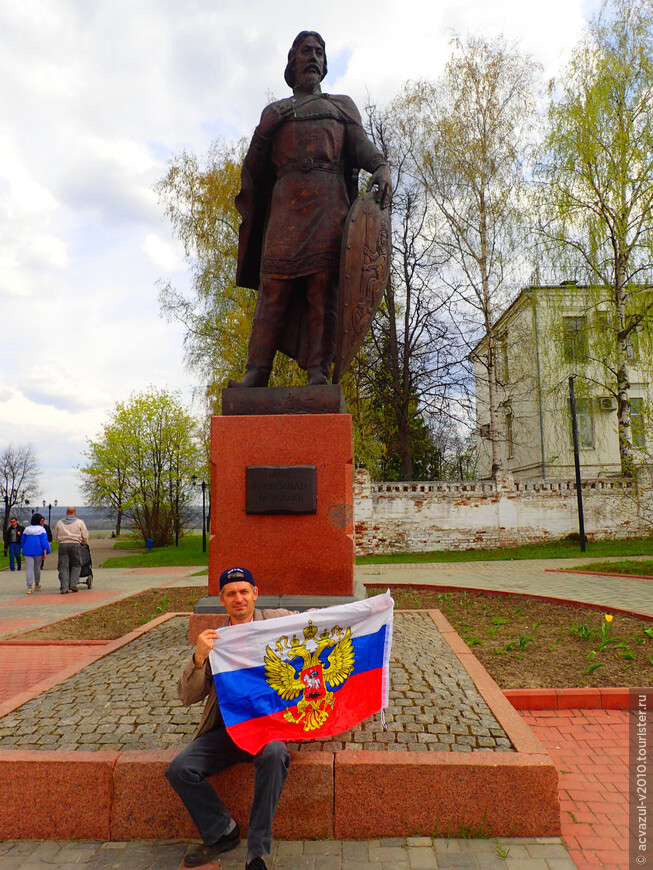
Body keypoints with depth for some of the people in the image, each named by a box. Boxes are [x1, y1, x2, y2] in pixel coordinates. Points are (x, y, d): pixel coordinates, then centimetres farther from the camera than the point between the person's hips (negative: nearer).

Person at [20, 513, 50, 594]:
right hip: (38, 551, -2)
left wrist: (24, 550, 24)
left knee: (29, 568, -2)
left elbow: (22, 541, 13)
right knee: (37, 568, 14)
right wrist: (45, 552, -8)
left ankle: (29, 588, -11)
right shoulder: (41, 529, -4)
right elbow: (44, 541, -9)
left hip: (28, 551, 2)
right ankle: (37, 585, 29)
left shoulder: (27, 529, 7)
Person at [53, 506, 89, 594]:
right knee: (76, 565, 11)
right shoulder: (80, 522, 5)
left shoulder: (59, 523, 13)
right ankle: (73, 584, -1)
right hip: (75, 545, -2)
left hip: (63, 545, 2)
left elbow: (56, 537, 18)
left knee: (63, 567, 4)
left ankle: (64, 588, -1)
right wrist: (83, 543, 24)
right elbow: (85, 536, 5)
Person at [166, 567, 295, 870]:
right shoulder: (214, 640, 11)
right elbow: (188, 696, 6)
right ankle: (221, 833, 8)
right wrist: (198, 658, -14)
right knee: (179, 769, -16)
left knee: (274, 755, -33)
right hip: (226, 729, 4)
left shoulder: (278, 621, 4)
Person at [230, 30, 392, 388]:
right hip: (285, 202, 1)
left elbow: (361, 144, 11)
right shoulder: (273, 112, 31)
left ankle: (319, 374, -16)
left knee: (323, 287, -12)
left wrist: (381, 168, -11)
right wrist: (249, 212, 12)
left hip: (329, 202, 0)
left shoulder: (342, 105, 29)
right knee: (273, 287, -11)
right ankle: (257, 372, -15)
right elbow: (254, 167, 24)